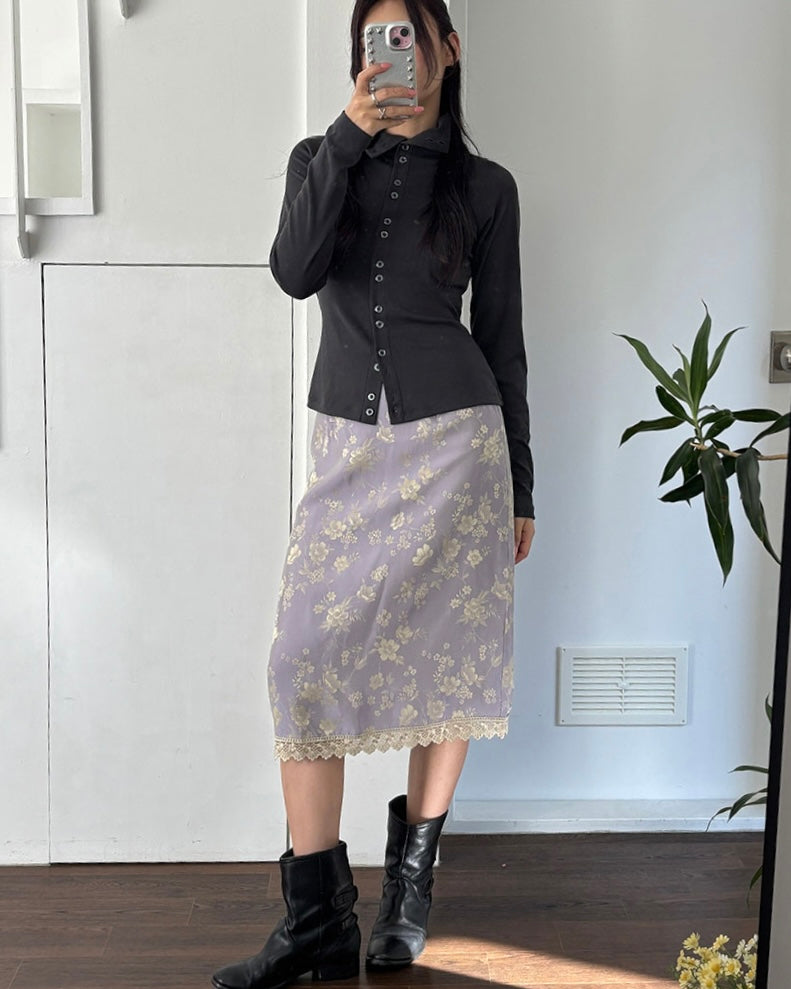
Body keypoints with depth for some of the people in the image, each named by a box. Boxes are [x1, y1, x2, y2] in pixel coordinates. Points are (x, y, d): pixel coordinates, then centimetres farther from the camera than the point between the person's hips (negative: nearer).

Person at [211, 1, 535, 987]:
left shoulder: (485, 185, 8)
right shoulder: (321, 158, 12)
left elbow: (501, 337, 8)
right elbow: (294, 270, -8)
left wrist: (520, 489, 7)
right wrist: (348, 132, -15)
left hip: (455, 436, -1)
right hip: (348, 443, 1)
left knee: (441, 658, 2)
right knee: (305, 662, -8)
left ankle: (410, 883, 20)